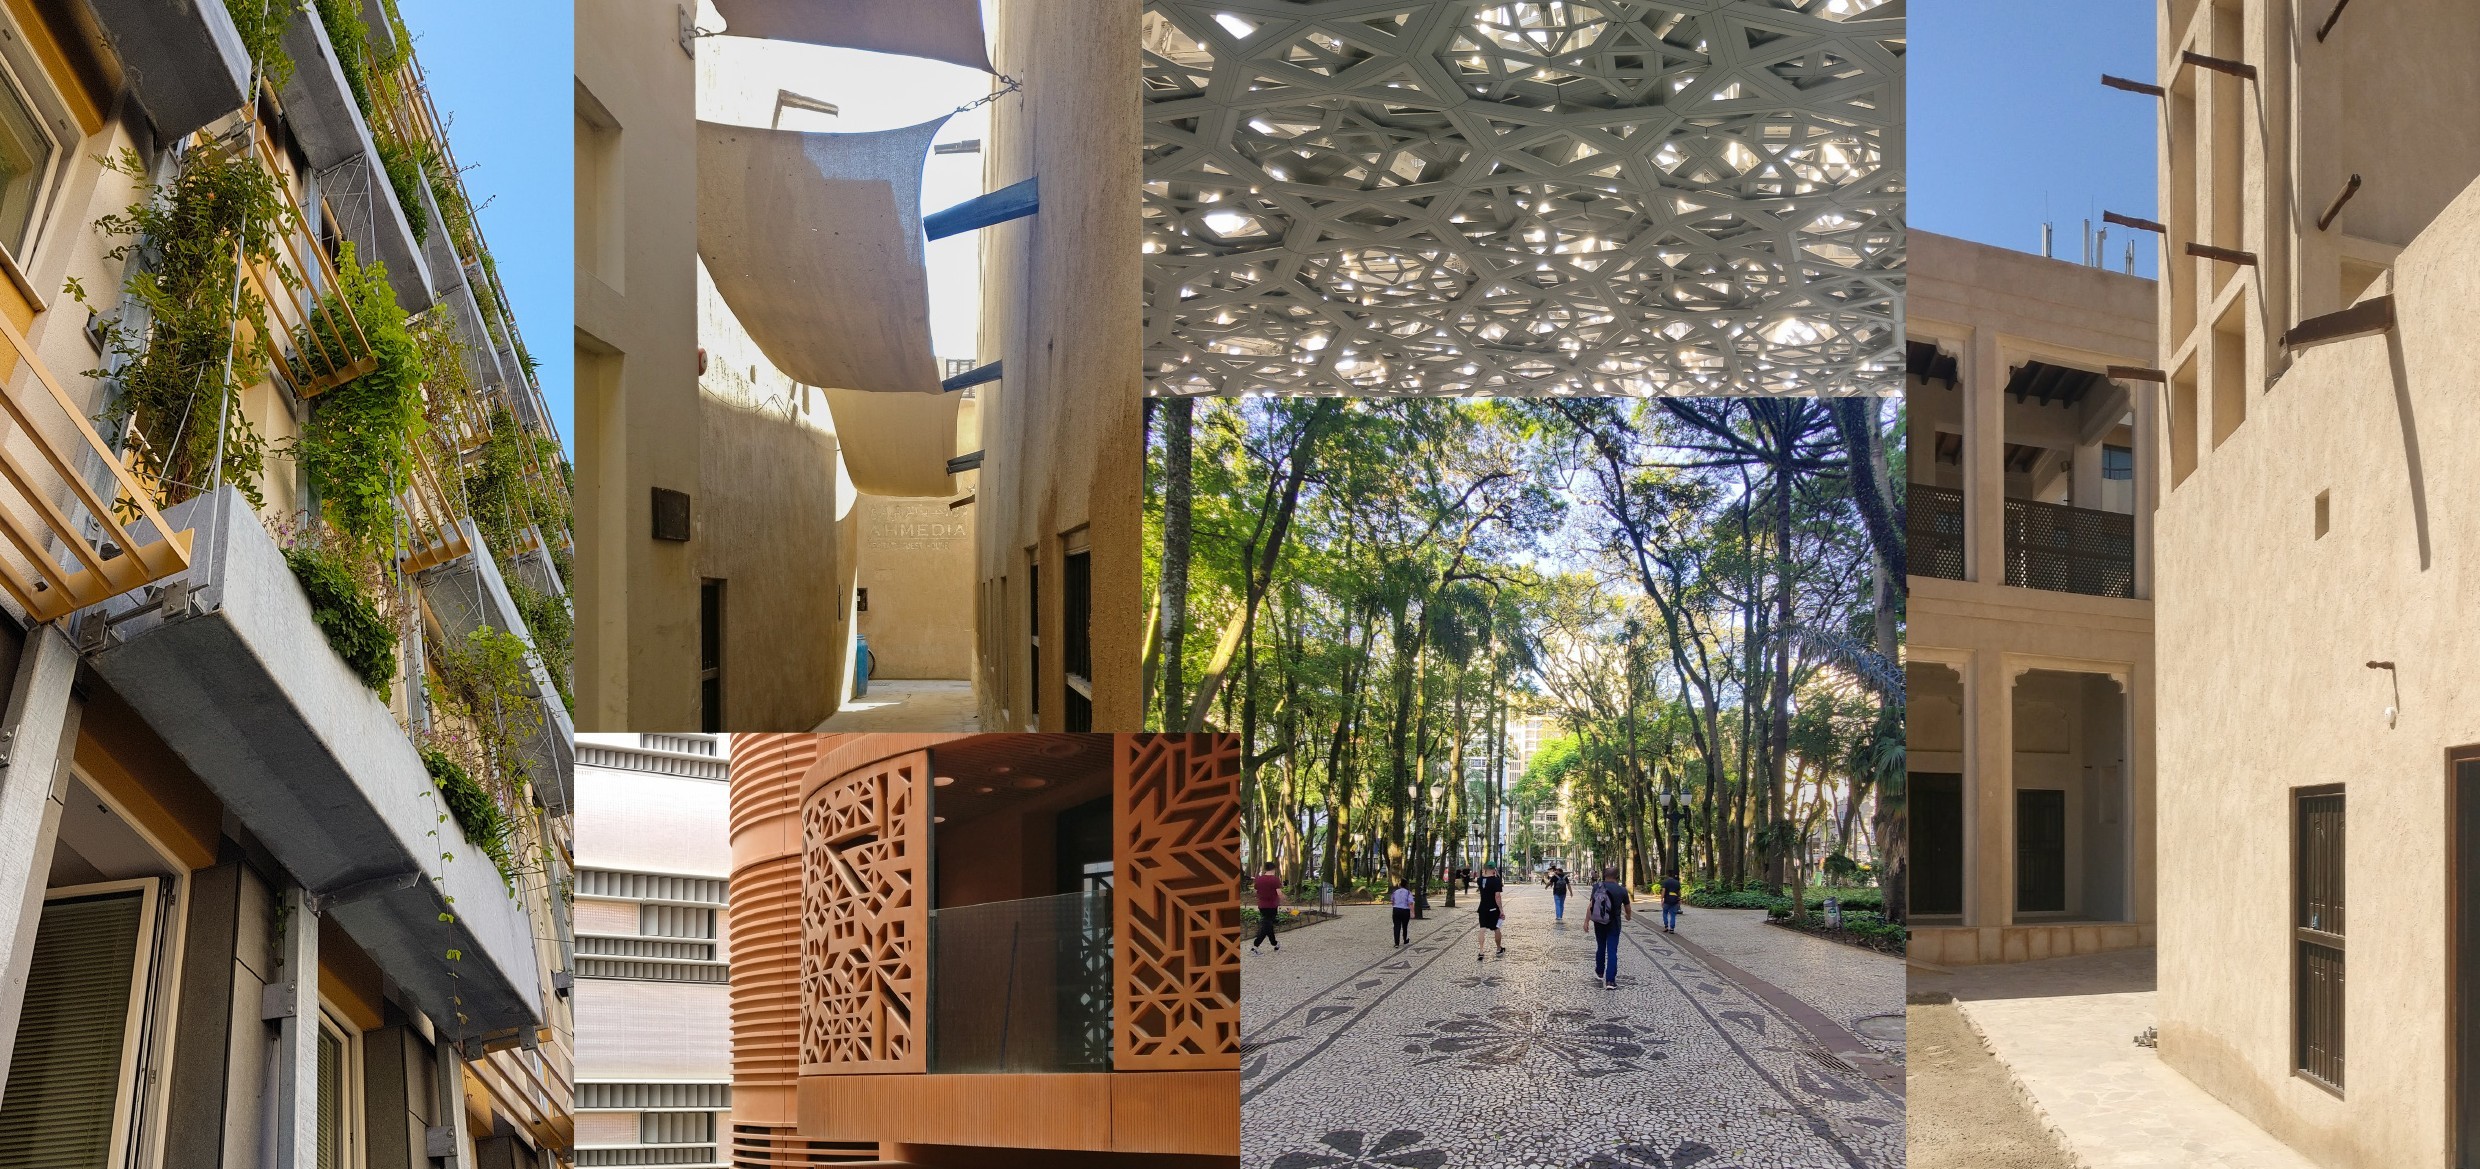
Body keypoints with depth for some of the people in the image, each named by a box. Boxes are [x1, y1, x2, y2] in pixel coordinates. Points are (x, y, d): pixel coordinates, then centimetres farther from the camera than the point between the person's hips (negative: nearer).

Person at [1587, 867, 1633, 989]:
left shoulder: (1597, 887, -5)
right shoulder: (1621, 890, -8)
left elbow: (1590, 906, -8)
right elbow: (1628, 908, 7)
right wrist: (1628, 916, 28)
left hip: (1598, 923, 3)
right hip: (1613, 924, -2)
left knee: (1600, 948, 22)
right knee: (1612, 951, -3)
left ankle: (1599, 972, 38)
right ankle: (1610, 981, -11)